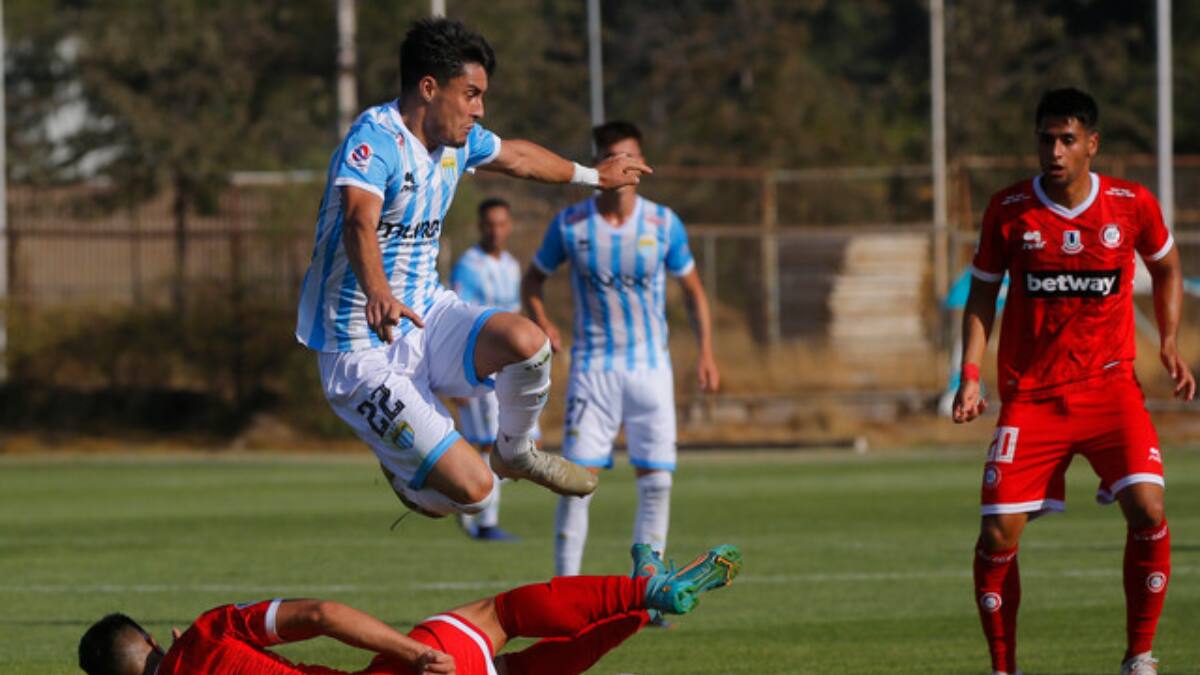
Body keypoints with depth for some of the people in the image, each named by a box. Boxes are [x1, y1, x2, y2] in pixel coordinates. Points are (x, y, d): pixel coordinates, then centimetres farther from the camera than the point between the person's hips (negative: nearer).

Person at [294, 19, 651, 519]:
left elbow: (515, 156, 29)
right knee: (472, 490, -17)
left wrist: (592, 176, 44)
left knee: (525, 340, -25)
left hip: (428, 315, 8)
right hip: (366, 355, -8)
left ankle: (516, 454, 7)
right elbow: (359, 221, -40)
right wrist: (377, 293, -60)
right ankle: (404, 474, 20)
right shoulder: (376, 138, -22)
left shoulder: (457, 140, 7)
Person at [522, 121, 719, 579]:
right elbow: (533, 279, 11)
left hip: (650, 366, 1)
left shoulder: (664, 224, -1)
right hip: (593, 366, -1)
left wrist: (706, 353, 3)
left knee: (656, 481, -3)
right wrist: (541, 323, -8)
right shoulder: (570, 224, -3)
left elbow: (693, 290, 11)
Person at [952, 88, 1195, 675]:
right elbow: (982, 295, 7)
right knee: (998, 534, -9)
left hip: (1110, 388, 0)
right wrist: (970, 374, -4)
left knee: (1147, 507, -20)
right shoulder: (1008, 211, -3)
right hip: (1030, 395, 0)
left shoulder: (1132, 205, -3)